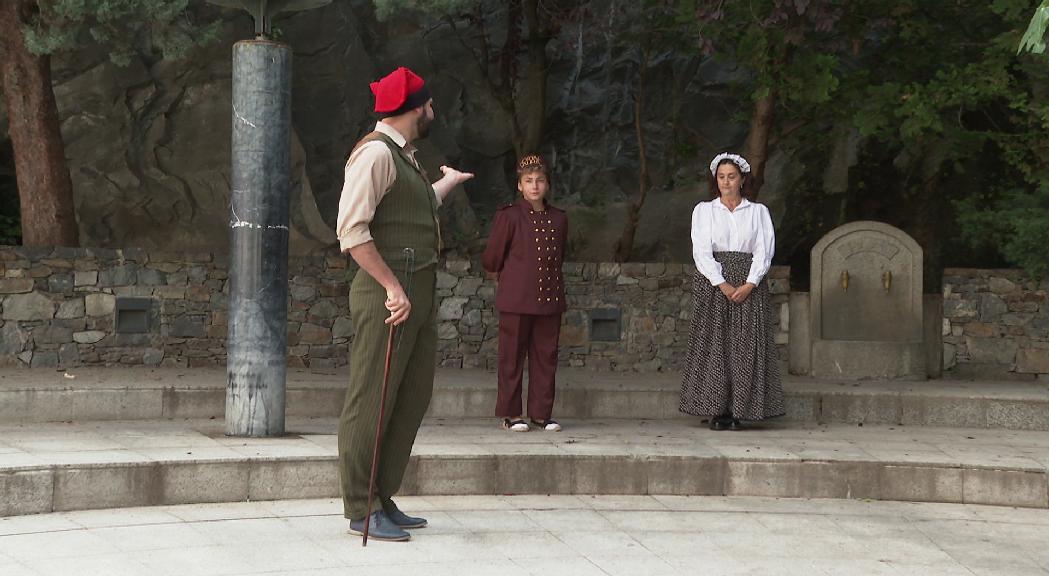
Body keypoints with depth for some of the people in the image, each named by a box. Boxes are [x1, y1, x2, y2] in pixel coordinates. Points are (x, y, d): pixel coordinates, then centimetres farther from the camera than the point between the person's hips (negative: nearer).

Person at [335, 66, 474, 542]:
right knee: (372, 402, -5)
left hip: (417, 292, 10)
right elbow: (351, 230, -20)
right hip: (388, 293, -10)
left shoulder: (404, 157, 19)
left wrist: (448, 183, 55)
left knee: (413, 398, 14)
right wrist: (393, 287, -22)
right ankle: (361, 511, 0)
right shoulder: (375, 152, -12)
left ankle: (383, 500, 23)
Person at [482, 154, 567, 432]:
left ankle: (542, 413, 14)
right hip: (516, 301, -4)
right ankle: (511, 414, 10)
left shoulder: (558, 219, 9)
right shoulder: (509, 216, -5)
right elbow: (491, 259, 3)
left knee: (546, 357, 6)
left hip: (549, 300, 4)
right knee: (512, 357, 2)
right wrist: (504, 278, 16)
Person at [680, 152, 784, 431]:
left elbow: (764, 251, 2)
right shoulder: (704, 210, 10)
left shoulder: (758, 212, 12)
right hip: (712, 283, -1)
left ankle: (738, 411, -5)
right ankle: (716, 412, -5)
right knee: (713, 345, -6)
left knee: (745, 347, -5)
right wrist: (722, 284, -14)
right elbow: (701, 251, -1)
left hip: (749, 285, 1)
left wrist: (749, 285, -13)